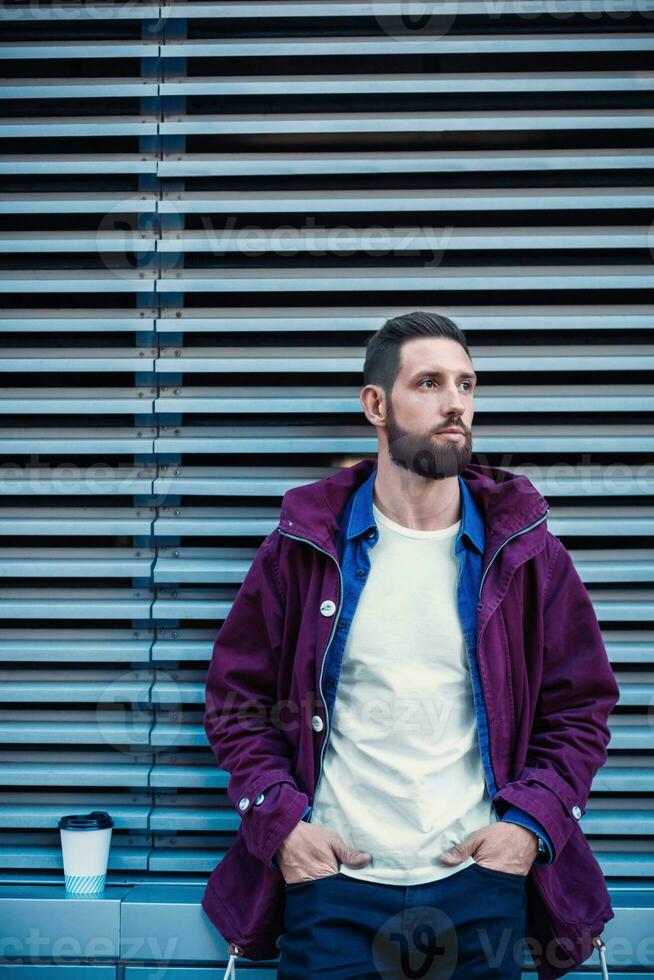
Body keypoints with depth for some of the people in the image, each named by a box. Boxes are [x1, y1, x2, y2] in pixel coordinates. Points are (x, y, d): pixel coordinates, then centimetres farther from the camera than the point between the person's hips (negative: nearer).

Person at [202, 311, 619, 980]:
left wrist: (532, 821, -6)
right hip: (332, 881, -1)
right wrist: (279, 819, -7)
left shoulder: (524, 552, 2)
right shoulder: (303, 549, 0)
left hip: (481, 884, 1)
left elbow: (581, 707, 6)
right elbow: (237, 698, 5)